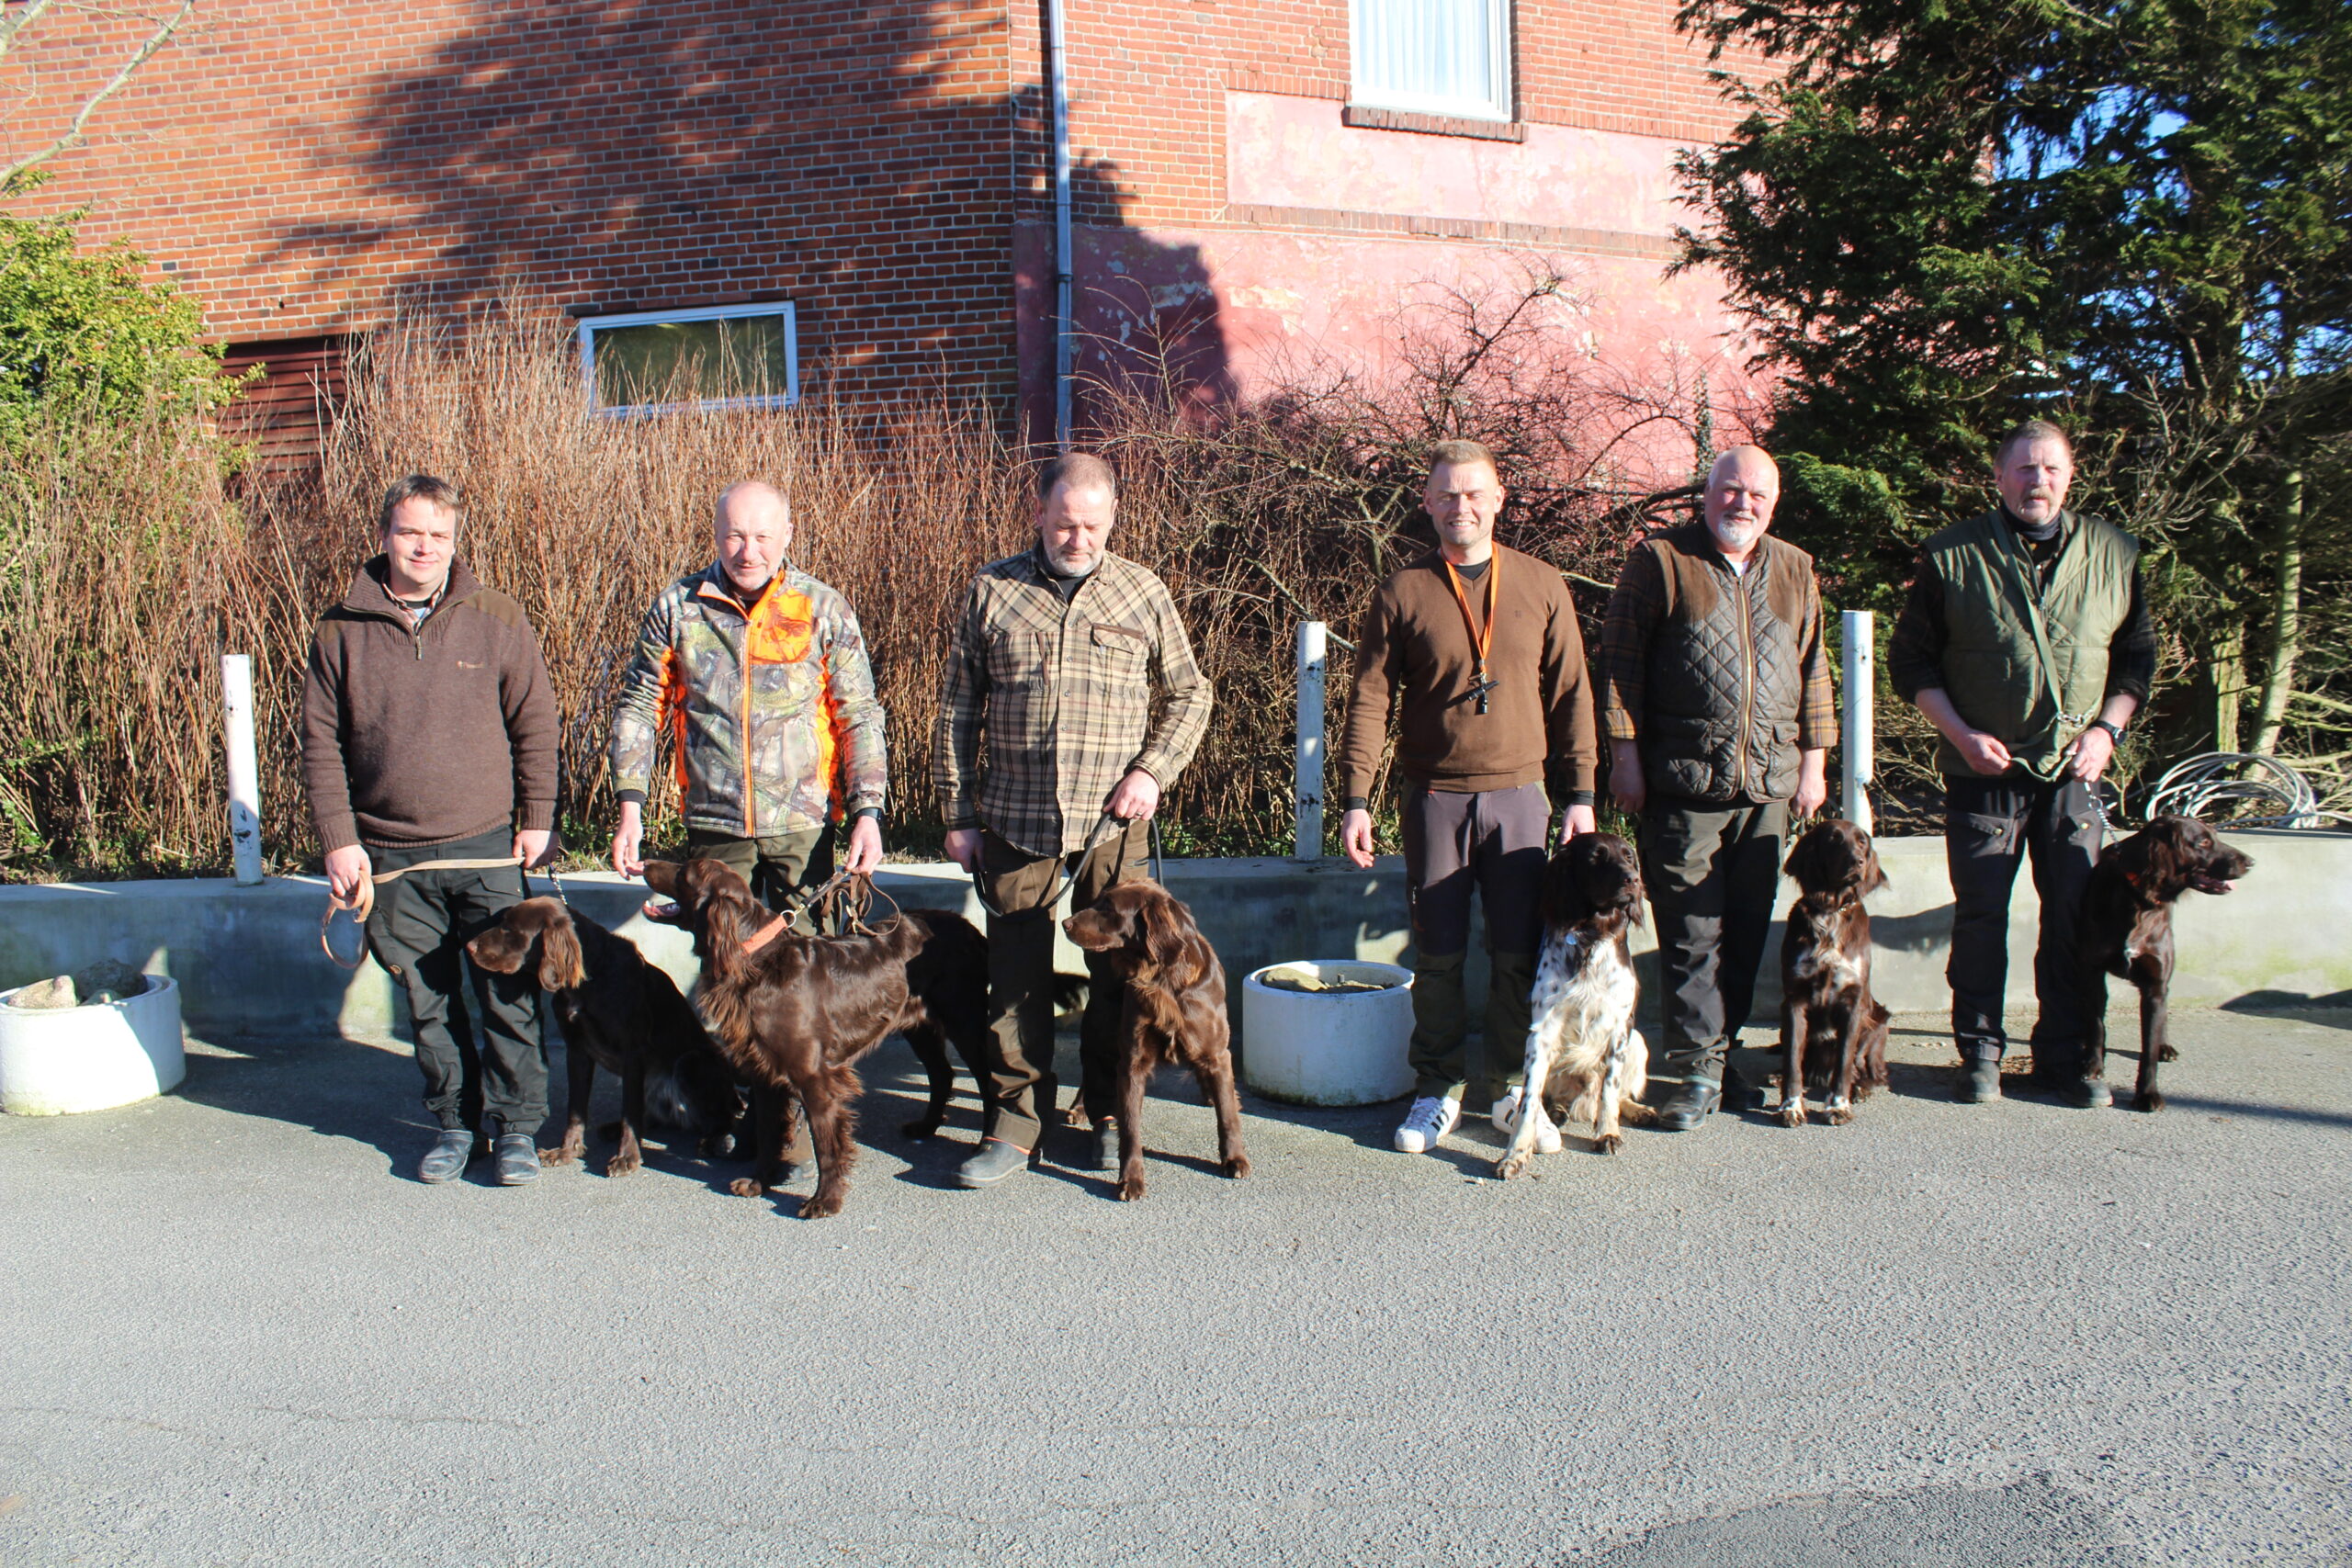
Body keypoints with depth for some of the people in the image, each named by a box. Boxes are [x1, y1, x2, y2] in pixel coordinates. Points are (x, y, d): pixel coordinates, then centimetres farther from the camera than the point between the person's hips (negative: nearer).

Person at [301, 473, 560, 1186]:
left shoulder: (496, 620, 0)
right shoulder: (342, 631, 3)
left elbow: (537, 725, 3)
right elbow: (320, 743, 6)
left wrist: (537, 820, 0)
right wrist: (339, 839, -1)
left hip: (487, 849, -1)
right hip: (391, 858, 2)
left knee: (508, 994, 1)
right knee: (429, 1003, 10)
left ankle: (516, 1127, 12)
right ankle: (455, 1122, 24)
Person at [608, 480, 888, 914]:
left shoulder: (824, 610, 0)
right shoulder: (676, 607, 2)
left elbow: (858, 715, 1)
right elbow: (639, 707, 7)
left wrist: (868, 812, -7)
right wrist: (630, 807, -2)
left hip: (803, 827, -1)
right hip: (713, 826, 1)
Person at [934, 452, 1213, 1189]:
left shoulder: (1143, 593, 4)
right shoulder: (992, 590, 4)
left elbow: (1188, 694, 11)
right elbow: (958, 708, 7)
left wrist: (1153, 770, -4)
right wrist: (959, 813, 4)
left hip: (1112, 824, 0)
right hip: (1013, 823, 0)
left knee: (1119, 971, 7)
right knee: (1015, 977, 4)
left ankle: (1110, 1114, 25)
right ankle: (1014, 1124, 16)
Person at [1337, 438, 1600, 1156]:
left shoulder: (1542, 586, 6)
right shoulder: (1403, 593, 1)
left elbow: (1571, 695, 8)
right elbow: (1369, 700, 0)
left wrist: (1579, 793, 3)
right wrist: (1357, 799, -7)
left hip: (1519, 794, 1)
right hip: (1435, 798, -1)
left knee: (1520, 952, 5)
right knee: (1438, 955, 5)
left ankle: (1508, 1085, 21)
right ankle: (1439, 1089, 19)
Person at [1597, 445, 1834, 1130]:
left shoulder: (1795, 570, 15)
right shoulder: (1660, 560, 1)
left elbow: (1813, 670, 19)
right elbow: (1619, 661, -1)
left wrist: (1814, 759, 13)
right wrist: (1624, 753, -6)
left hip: (1770, 784, 5)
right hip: (1683, 783, -4)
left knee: (1747, 925, 8)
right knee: (1692, 930, -3)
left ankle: (1718, 1045, 21)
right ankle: (1695, 1066, 4)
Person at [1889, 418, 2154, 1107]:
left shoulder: (2114, 554, 6)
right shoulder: (1951, 557, -1)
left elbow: (2137, 655, 13)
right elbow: (1910, 660, 0)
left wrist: (2107, 727, -2)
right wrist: (1962, 734, -9)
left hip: (2074, 770, 2)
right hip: (1984, 768, -2)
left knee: (2076, 915, 5)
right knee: (1980, 916, 4)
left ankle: (2064, 1056, 18)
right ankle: (1980, 1053, 16)